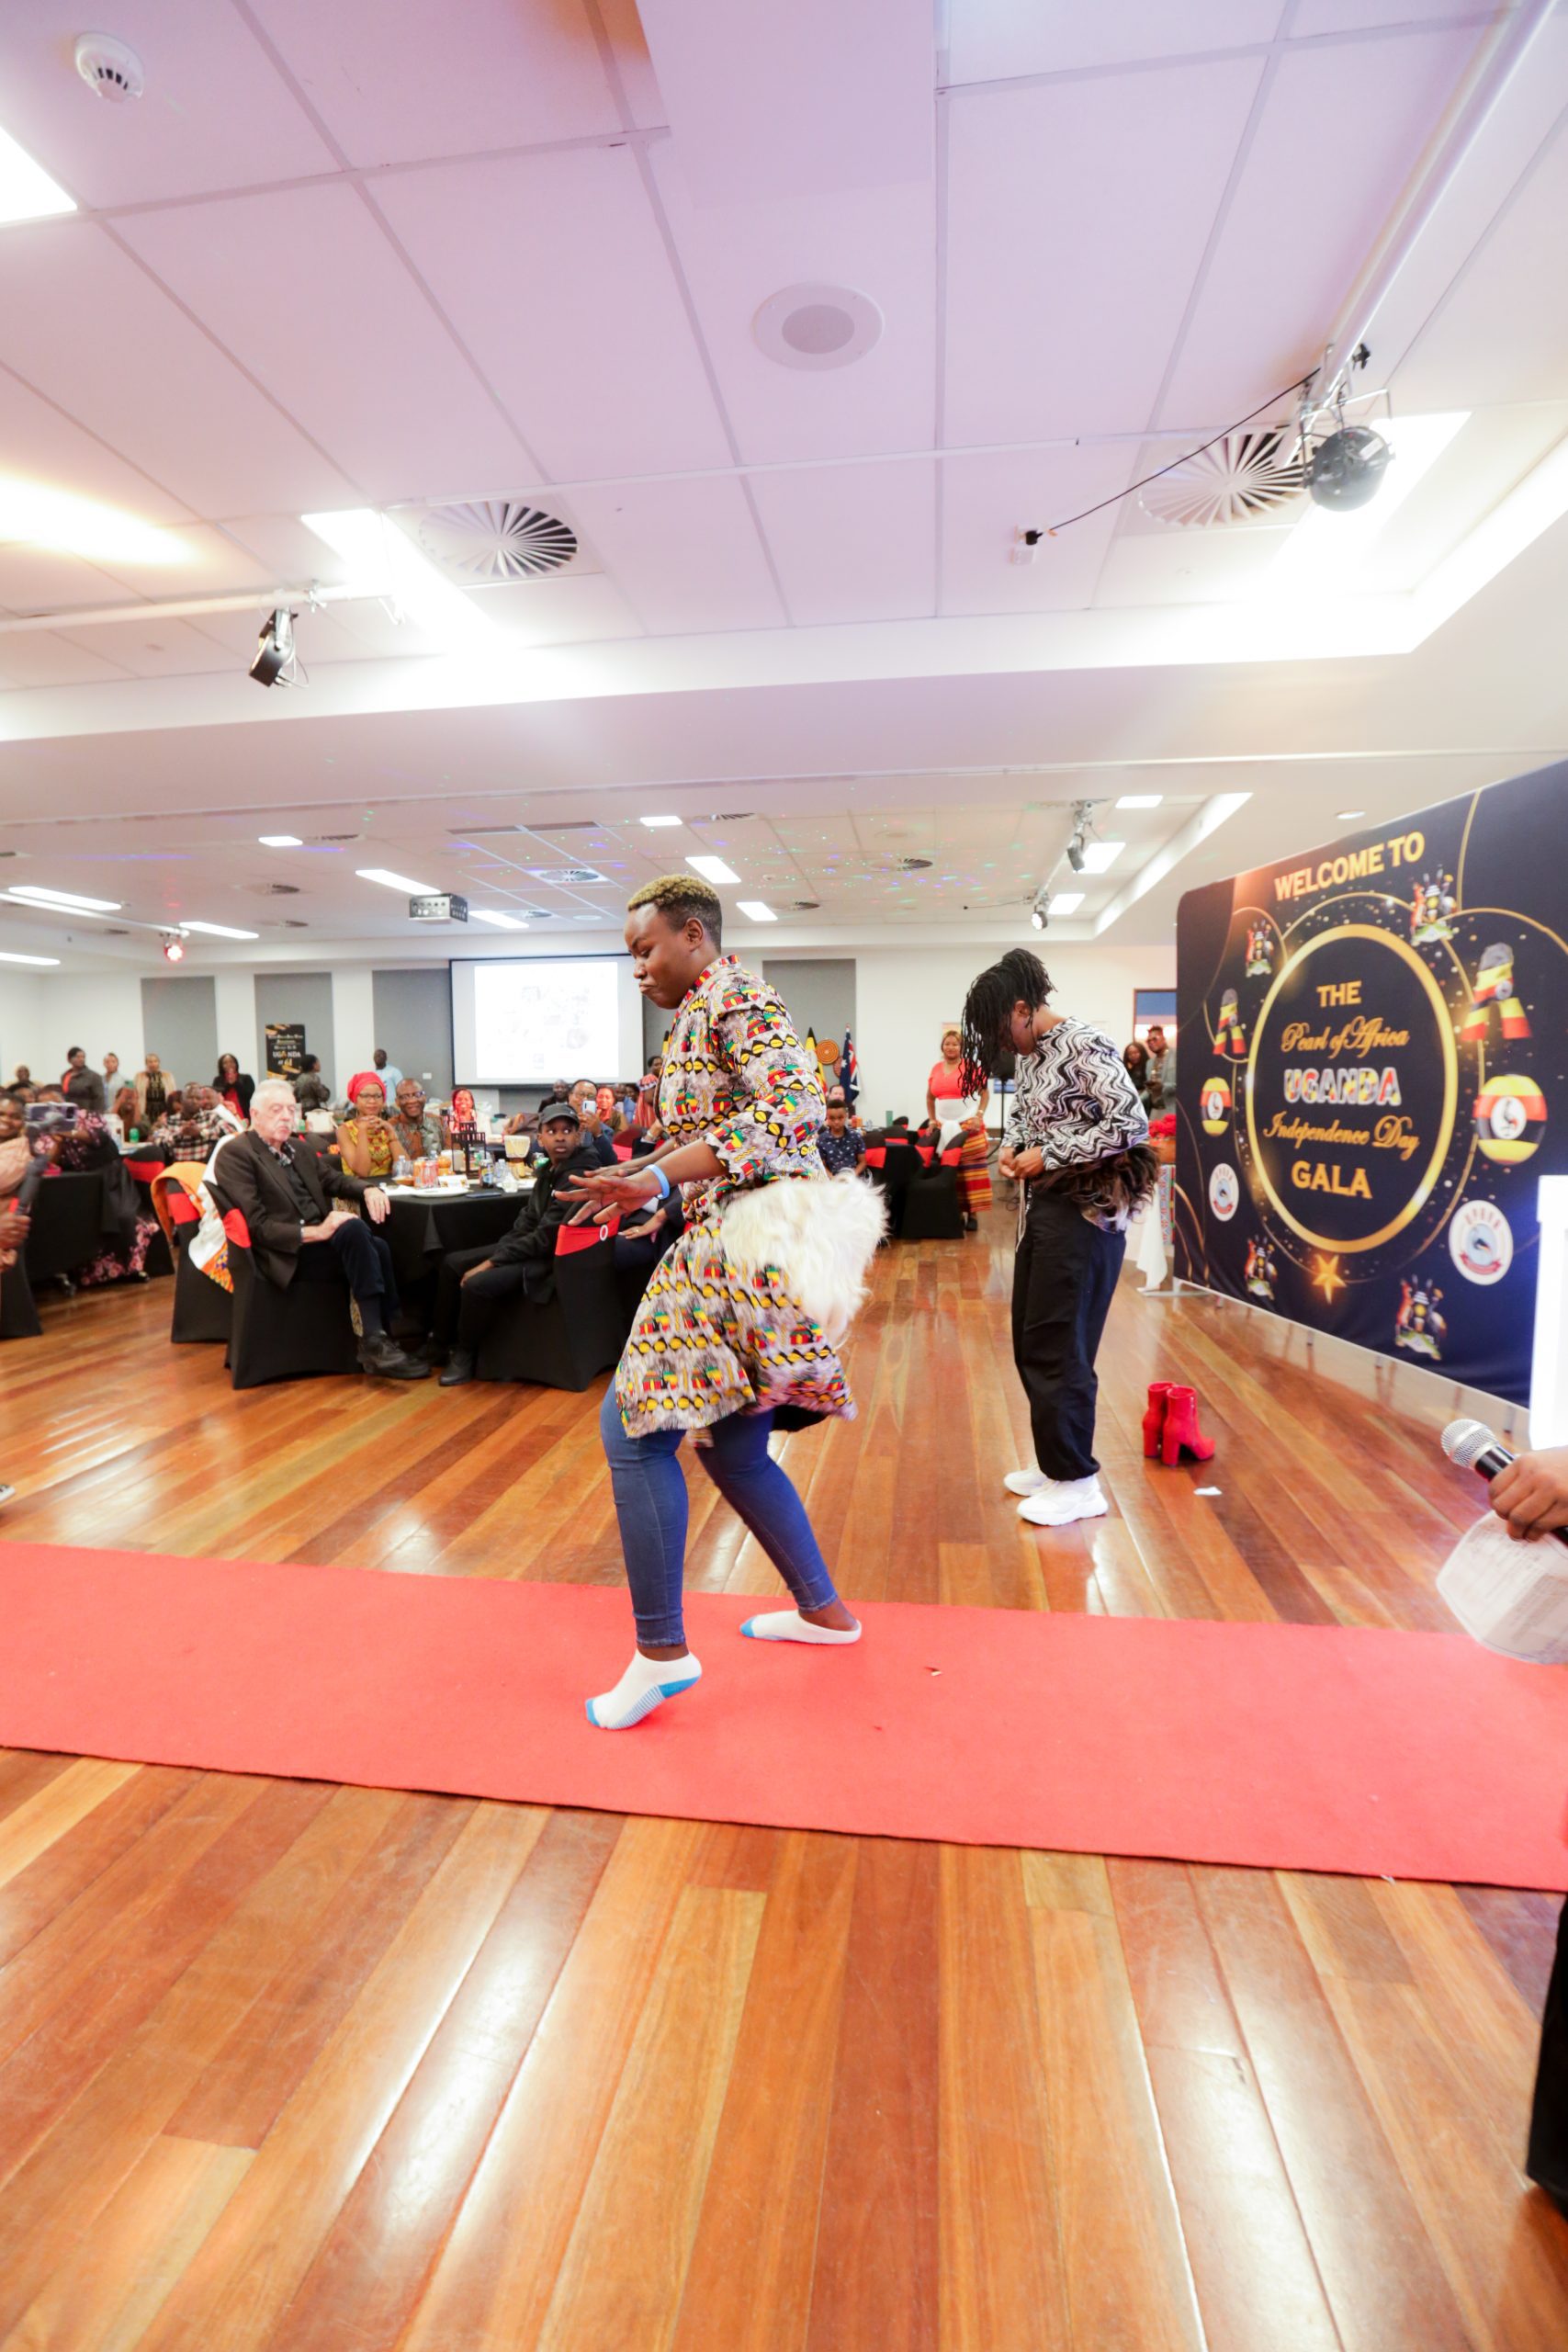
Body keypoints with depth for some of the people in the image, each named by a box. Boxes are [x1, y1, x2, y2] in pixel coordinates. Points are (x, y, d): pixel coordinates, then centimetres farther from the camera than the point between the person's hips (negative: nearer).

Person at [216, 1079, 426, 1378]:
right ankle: (375, 1342, -31)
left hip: (319, 1240, 7)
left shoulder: (298, 1149, 21)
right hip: (285, 1255, -7)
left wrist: (368, 1189, 0)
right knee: (353, 1228, -31)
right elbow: (257, 1225, -13)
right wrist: (313, 1232, -23)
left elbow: (334, 1179, 24)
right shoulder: (235, 1154, -5)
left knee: (378, 1246, -24)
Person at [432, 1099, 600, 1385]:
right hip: (530, 1247, 10)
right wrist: (491, 1257, -3)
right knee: (452, 1263, 12)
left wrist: (491, 1262, -18)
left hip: (554, 1260, -10)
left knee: (478, 1284, -26)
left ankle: (465, 1354, 0)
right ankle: (440, 1343, 24)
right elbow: (526, 1222, 11)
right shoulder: (549, 1170, 8)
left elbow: (546, 1238, -24)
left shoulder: (580, 1176, -22)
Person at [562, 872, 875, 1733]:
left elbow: (790, 1105, -22)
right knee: (732, 1450, 16)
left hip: (746, 1241, -10)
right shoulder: (710, 1010, 22)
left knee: (634, 1428, -8)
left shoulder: (731, 995, -7)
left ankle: (661, 1652, 2)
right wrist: (654, 1190, 18)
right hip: (740, 1243, 10)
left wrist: (662, 1178, -26)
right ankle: (823, 1609, 31)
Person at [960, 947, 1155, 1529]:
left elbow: (1132, 1125, -21)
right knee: (1030, 1342, 12)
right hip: (1042, 1209, 9)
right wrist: (1012, 1147, 4)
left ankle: (1077, 1481, 10)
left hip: (1085, 1213, -9)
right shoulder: (1031, 1055, 11)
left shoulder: (1084, 1047, -15)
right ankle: (1054, 1462, 27)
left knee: (1055, 1346, -4)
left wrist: (1049, 1156, -17)